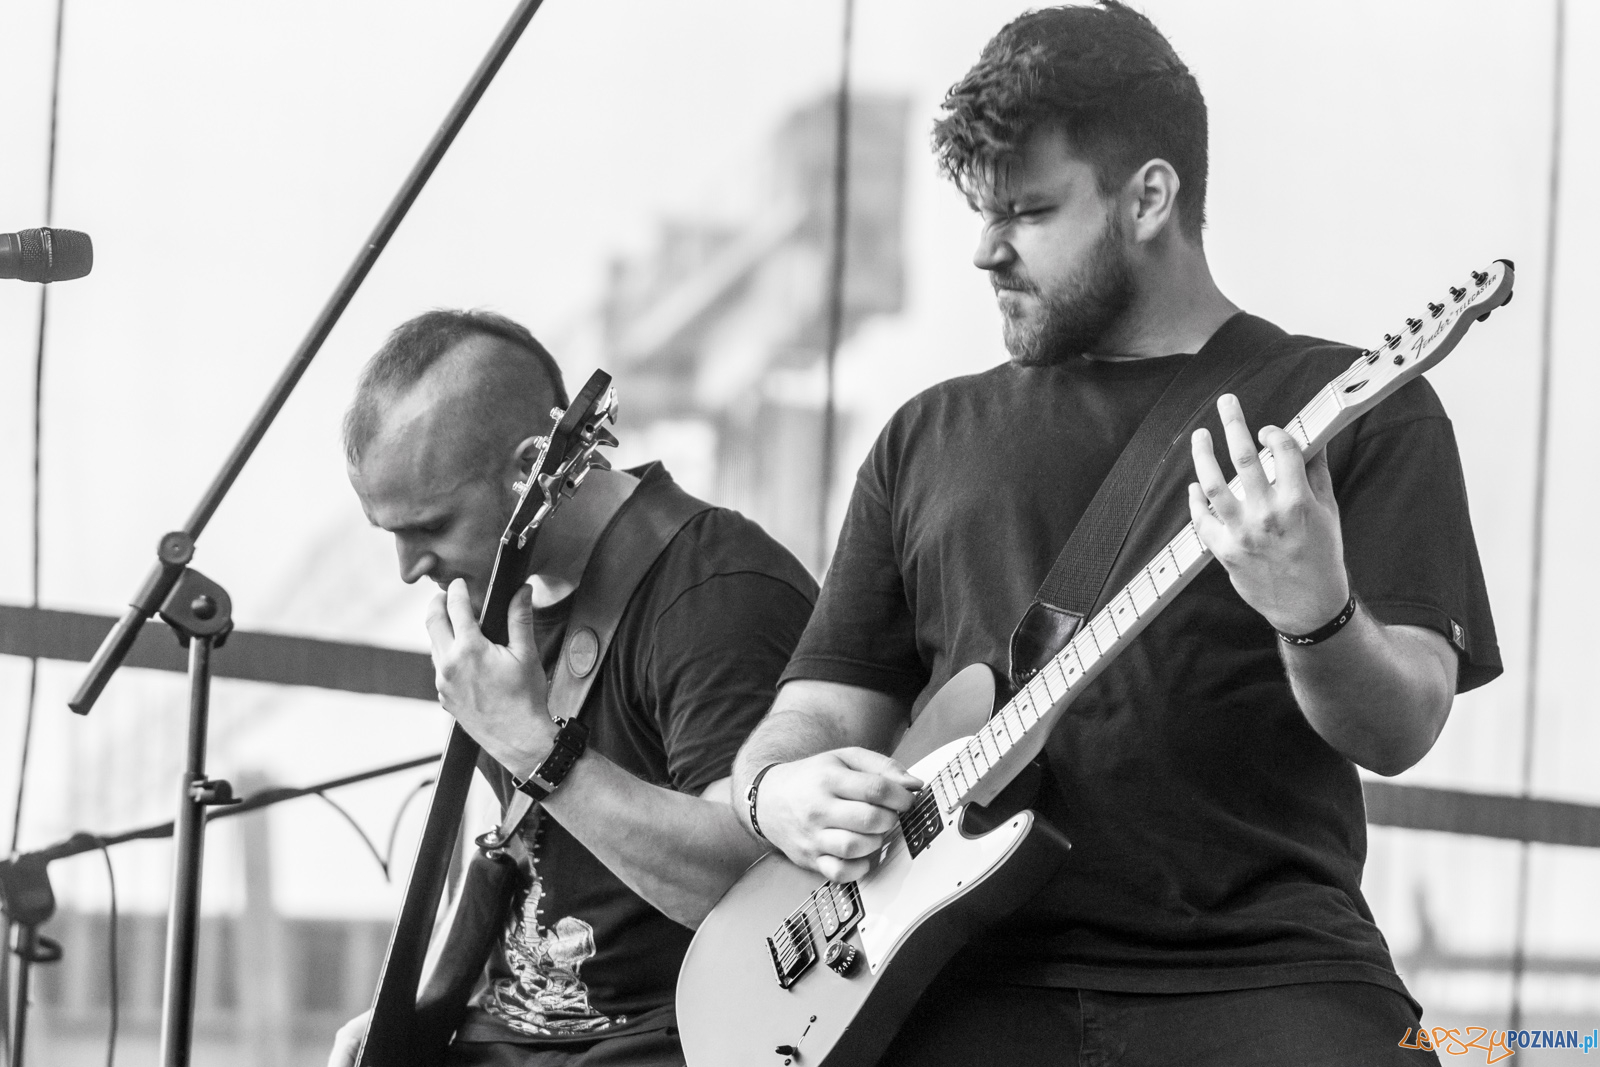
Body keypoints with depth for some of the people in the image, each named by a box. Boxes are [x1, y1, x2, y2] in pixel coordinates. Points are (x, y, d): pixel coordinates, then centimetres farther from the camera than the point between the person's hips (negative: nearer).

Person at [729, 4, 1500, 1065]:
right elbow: (824, 703, 21)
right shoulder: (929, 438, 19)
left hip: (1263, 973, -2)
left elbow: (1398, 733, -3)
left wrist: (1316, 619, -24)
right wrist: (781, 789, -2)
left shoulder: (1360, 412, 8)